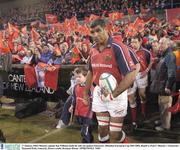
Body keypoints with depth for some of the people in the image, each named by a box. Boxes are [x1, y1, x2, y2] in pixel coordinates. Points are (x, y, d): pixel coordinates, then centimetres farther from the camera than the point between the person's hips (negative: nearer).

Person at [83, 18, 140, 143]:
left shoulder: (117, 47, -18)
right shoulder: (93, 49, 3)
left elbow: (131, 75, -22)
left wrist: (113, 95, -22)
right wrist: (86, 93, 19)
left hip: (116, 94, -5)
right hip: (99, 93, 6)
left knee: (115, 134, 3)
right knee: (102, 130, 15)